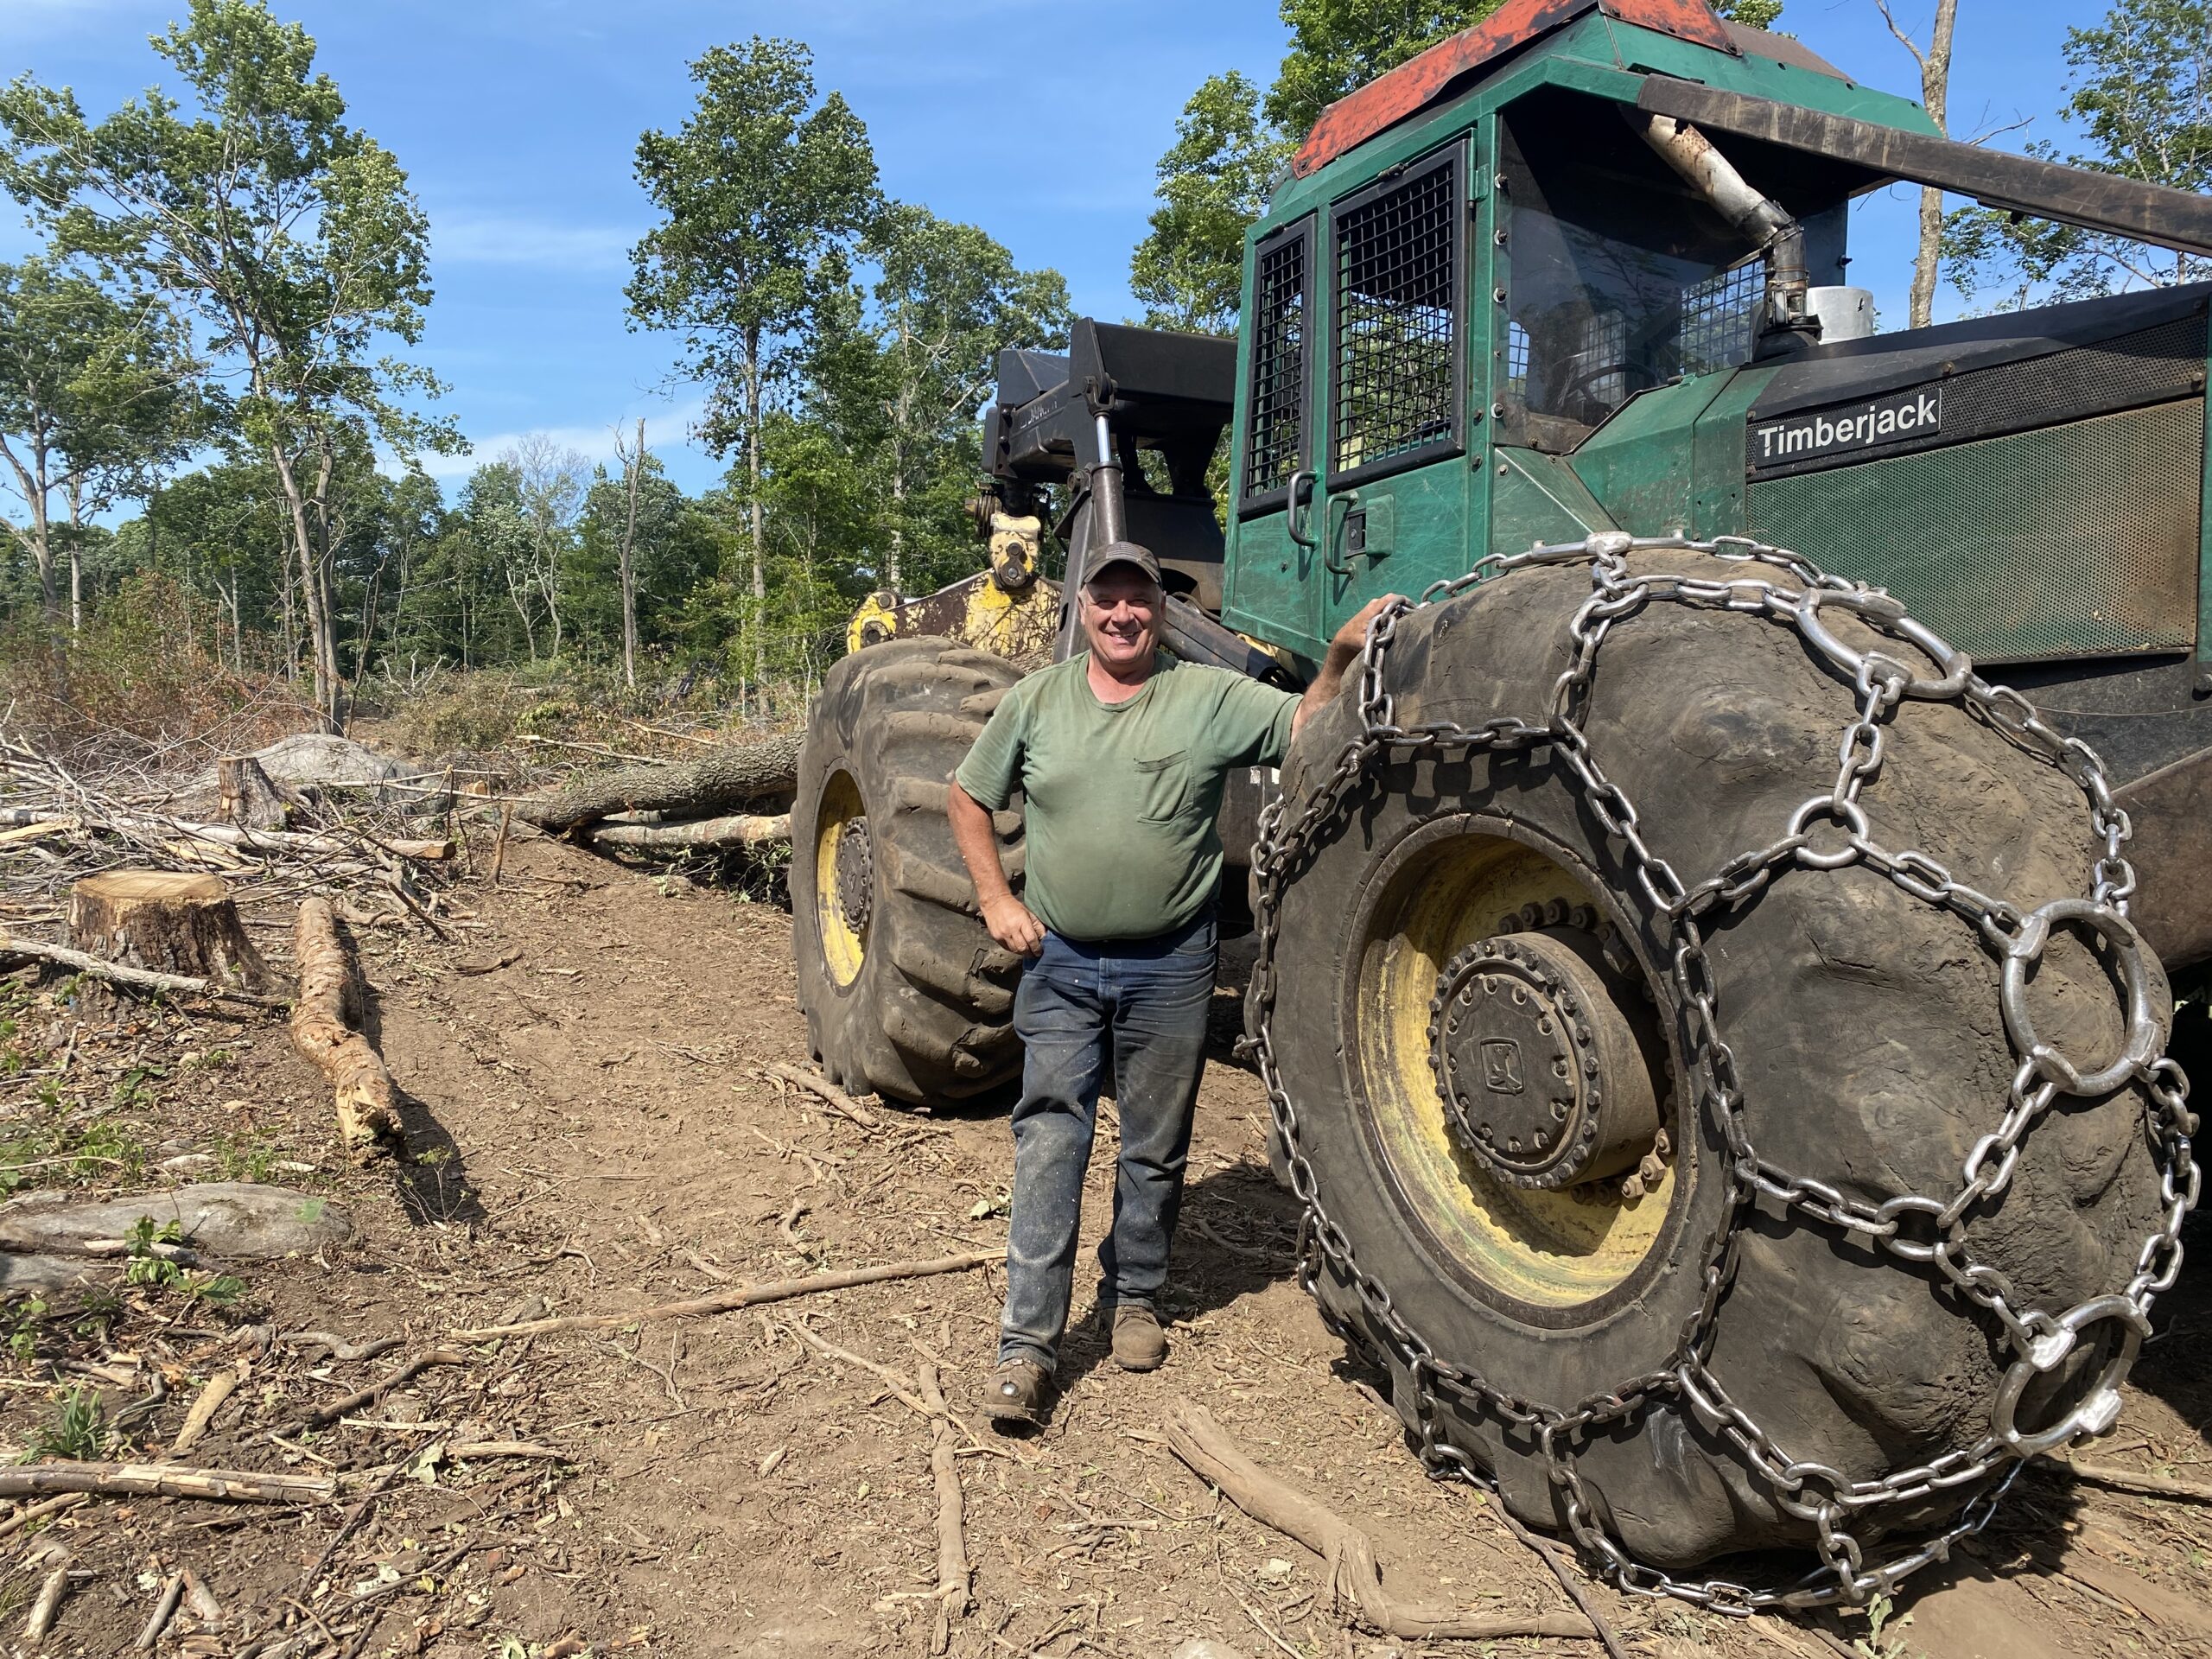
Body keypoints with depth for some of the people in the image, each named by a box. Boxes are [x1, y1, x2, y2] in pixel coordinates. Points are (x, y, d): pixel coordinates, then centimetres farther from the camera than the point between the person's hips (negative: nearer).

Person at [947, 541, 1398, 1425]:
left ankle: (1134, 1298, 34)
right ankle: (1027, 1342, 6)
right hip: (1059, 963, 1)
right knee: (1048, 1142, 0)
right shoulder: (1035, 701, 4)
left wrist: (1342, 654, -28)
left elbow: (1305, 726, -10)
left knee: (1155, 1148, 12)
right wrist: (997, 901, 3)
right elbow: (968, 797, 12)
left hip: (1169, 967, 0)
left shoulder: (1208, 697, -2)